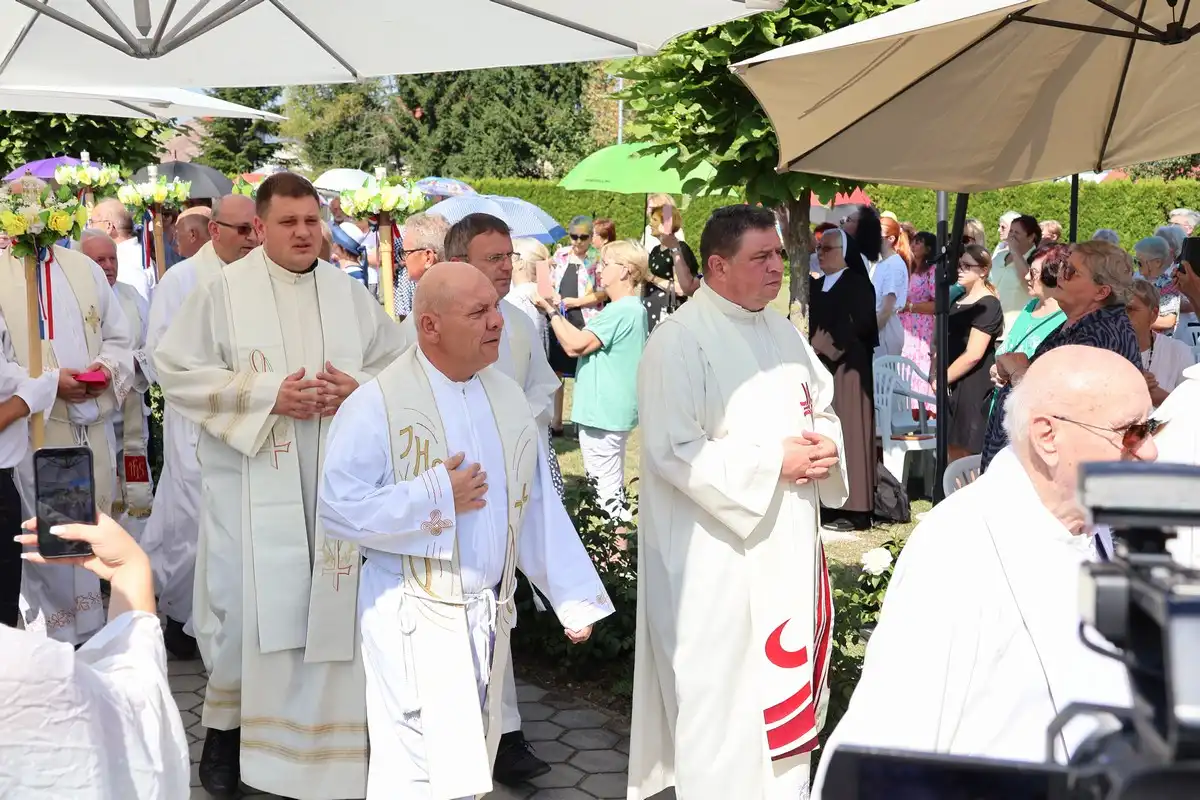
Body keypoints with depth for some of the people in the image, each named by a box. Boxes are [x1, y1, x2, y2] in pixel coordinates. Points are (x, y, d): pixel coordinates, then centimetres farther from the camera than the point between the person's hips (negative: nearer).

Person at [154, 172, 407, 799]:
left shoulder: (351, 294, 8)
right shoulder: (223, 290, -2)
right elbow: (176, 370, -6)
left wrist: (357, 389, -10)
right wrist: (267, 393, -14)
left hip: (333, 484, 3)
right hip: (251, 483, -2)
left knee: (325, 606, 5)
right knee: (246, 604, 1)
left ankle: (317, 736, 20)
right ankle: (226, 722, 26)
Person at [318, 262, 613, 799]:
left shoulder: (508, 398, 6)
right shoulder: (378, 405, -14)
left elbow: (538, 507, 9)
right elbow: (340, 508, -19)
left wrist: (574, 596, 7)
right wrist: (435, 498, -17)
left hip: (489, 612, 6)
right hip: (415, 616, -6)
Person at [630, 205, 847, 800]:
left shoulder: (783, 333, 11)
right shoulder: (679, 342, -14)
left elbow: (822, 408, 21)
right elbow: (673, 451, -21)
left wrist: (827, 446, -3)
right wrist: (774, 462, -19)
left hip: (790, 542, 8)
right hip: (720, 555, -7)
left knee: (786, 677, 16)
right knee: (721, 695, 1)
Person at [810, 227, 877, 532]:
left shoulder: (858, 283, -5)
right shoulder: (814, 286, 16)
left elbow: (863, 324, -14)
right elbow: (808, 324, 16)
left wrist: (831, 343, -12)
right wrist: (814, 344, -3)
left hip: (848, 369, -7)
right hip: (820, 369, 7)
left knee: (847, 435, -6)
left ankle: (854, 509, -3)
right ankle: (827, 504, 10)